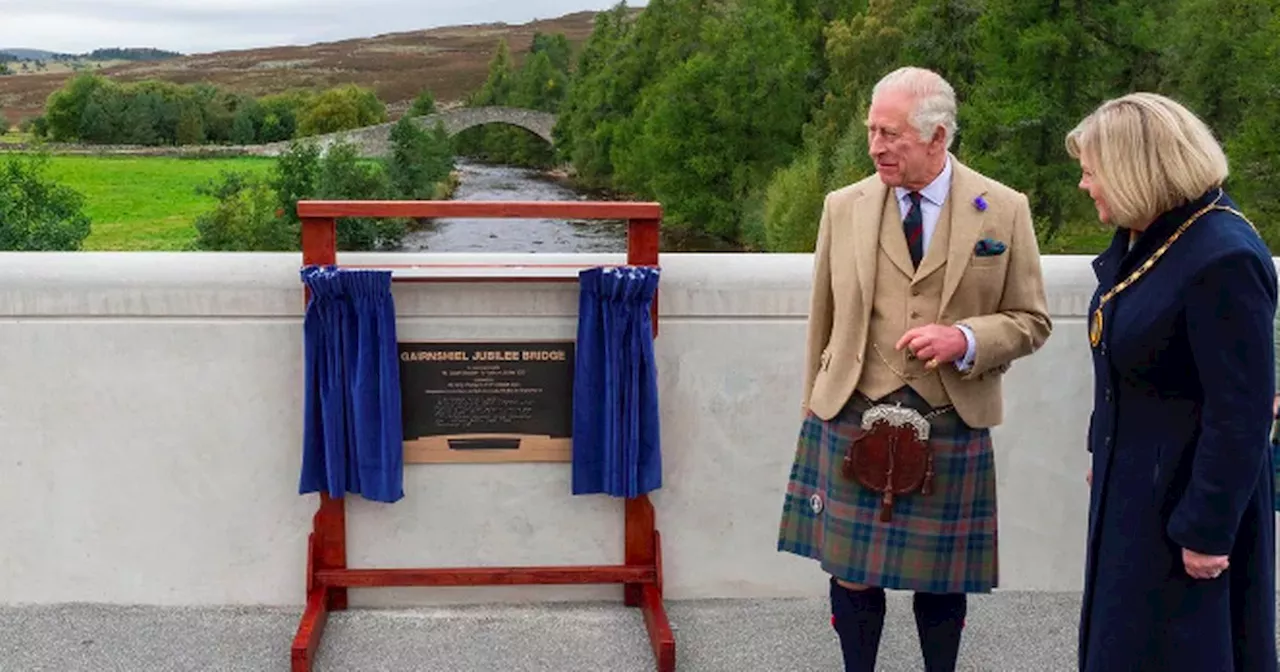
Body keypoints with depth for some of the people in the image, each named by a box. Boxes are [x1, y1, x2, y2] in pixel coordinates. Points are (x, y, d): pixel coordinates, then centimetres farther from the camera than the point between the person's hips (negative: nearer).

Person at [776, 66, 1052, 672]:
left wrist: (966, 339, -15)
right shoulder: (843, 207, 3)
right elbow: (823, 318, 10)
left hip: (952, 425, -1)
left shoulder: (1004, 210, -1)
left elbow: (1031, 322, 3)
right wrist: (815, 401, 12)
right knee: (852, 573, 7)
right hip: (852, 421, 1)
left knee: (942, 578, 12)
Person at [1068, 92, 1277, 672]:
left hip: (1188, 493, -9)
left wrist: (1208, 530, -21)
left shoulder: (1223, 258, -25)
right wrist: (1104, 455, 19)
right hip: (1132, 482, 9)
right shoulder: (1140, 239, 3)